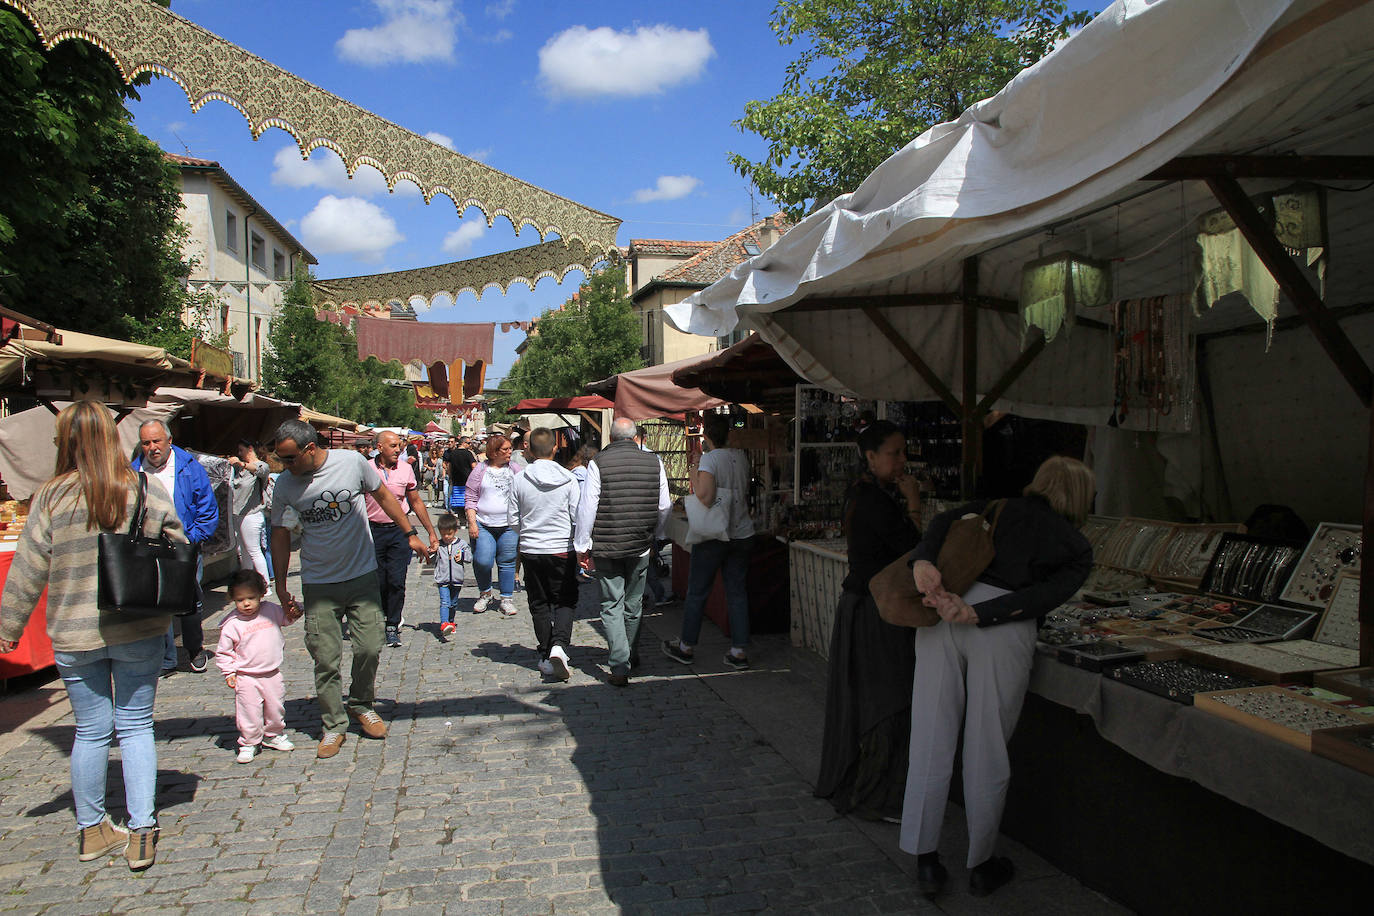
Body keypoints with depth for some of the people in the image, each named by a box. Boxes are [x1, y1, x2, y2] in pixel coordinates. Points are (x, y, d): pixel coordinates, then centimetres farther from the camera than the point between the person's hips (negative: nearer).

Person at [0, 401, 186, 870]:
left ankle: (91, 830, 27)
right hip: (139, 630, 0)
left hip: (74, 637, 0)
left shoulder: (51, 497, -7)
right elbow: (178, 551, -1)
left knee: (90, 731, 13)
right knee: (136, 726, 9)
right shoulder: (147, 489, -6)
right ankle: (141, 832, 8)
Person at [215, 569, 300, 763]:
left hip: (272, 673, 4)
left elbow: (286, 618, 21)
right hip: (246, 677, -4)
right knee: (249, 713, -1)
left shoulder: (271, 610, -1)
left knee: (276, 707, 15)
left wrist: (294, 612, 1)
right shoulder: (231, 624, -10)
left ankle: (274, 736, 35)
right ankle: (248, 744, 16)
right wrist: (229, 672, -6)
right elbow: (223, 652, -1)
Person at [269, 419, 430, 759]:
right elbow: (280, 535, 6)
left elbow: (383, 495, 7)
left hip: (363, 575, 0)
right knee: (325, 658, -1)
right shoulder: (285, 485, -6)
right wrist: (280, 586, 8)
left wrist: (410, 533, 10)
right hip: (319, 583, 0)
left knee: (369, 648, 2)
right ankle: (334, 725, 14)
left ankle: (361, 705, 27)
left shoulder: (352, 462, -9)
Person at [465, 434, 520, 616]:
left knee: (507, 562, 4)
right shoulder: (480, 470, 2)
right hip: (483, 525, -2)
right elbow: (471, 499, 3)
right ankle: (485, 594, 14)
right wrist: (472, 522, -6)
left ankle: (507, 599, 16)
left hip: (508, 526, 2)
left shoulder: (514, 469, 7)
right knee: (482, 561, -10)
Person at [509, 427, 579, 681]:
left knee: (539, 604, 13)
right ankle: (559, 645, -13)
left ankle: (546, 655, 15)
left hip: (531, 551, 1)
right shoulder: (568, 480, -9)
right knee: (565, 601, 9)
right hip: (562, 550, -1)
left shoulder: (520, 480, -5)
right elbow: (578, 519, -6)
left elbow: (514, 521, 1)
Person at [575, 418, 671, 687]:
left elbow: (587, 508, -9)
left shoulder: (598, 463, -8)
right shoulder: (654, 462, 0)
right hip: (640, 547, 3)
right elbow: (664, 507, 6)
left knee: (612, 606, 3)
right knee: (633, 605, 17)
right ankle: (629, 656, 34)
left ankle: (620, 667, -5)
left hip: (606, 547, -3)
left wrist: (582, 546, -1)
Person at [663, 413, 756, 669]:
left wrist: (694, 481, -8)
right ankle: (740, 651, 11)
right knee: (737, 592, 9)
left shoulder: (709, 459, -14)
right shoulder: (741, 457, 5)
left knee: (697, 591, 8)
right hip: (742, 533, 6)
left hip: (714, 536, -5)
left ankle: (686, 647, 20)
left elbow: (705, 496, -25)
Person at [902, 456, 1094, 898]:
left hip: (942, 615, 3)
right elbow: (1040, 597, -3)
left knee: (931, 741, 9)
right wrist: (978, 614, -9)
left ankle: (926, 860, 17)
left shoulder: (1001, 509, 22)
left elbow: (944, 521, 3)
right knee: (987, 753, 9)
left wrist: (923, 562, -12)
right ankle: (981, 866, 25)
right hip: (1001, 632, -3)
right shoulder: (1078, 549, 15)